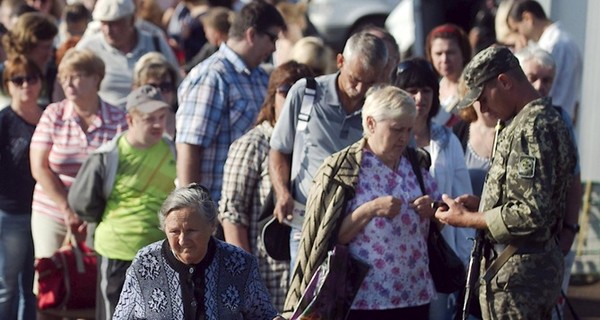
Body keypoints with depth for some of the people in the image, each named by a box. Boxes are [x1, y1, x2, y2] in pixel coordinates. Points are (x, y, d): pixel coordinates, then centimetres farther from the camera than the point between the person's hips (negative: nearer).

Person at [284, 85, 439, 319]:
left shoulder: (416, 166, 11)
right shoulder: (342, 170, -3)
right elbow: (331, 237, -9)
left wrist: (432, 212, -3)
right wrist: (370, 210, -20)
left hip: (415, 297, 5)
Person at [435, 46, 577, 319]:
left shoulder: (531, 128, -18)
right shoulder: (545, 119, 15)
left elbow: (530, 214, -24)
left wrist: (466, 219, -14)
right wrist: (480, 204, 10)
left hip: (516, 274, -10)